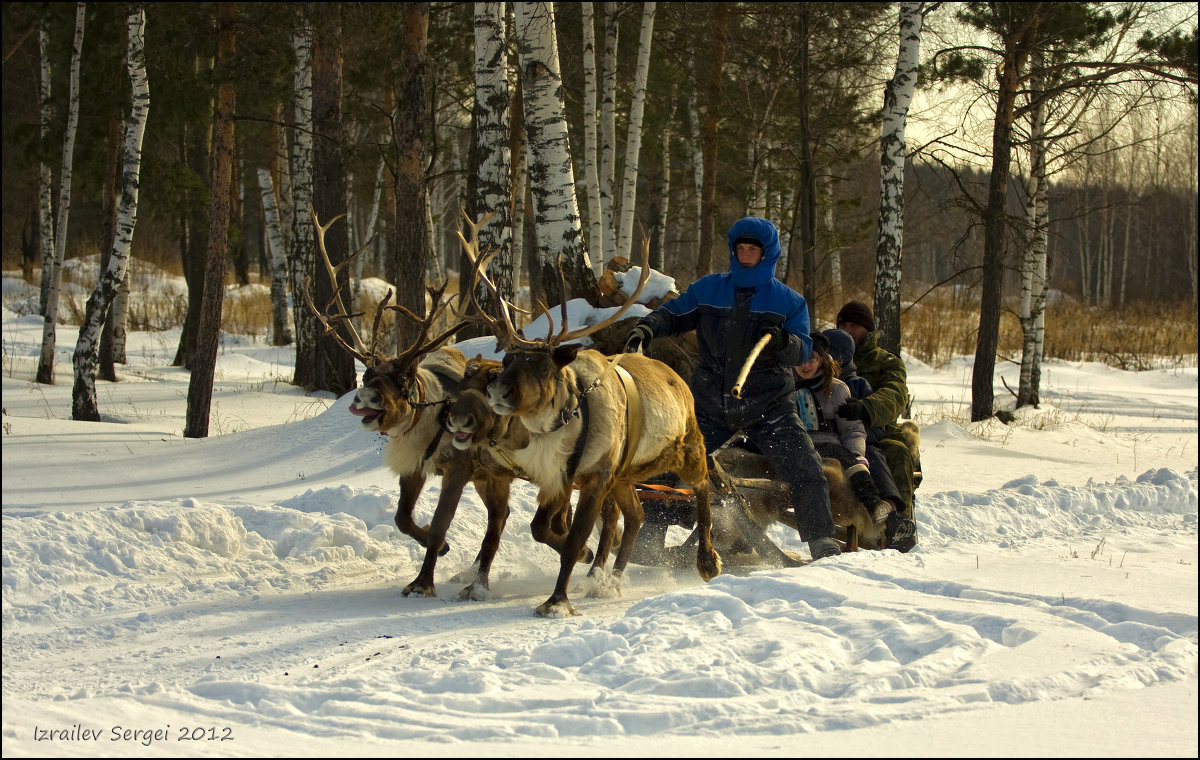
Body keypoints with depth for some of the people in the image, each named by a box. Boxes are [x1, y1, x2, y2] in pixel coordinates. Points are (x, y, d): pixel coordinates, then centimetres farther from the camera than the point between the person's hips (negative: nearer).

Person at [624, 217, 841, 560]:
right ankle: (647, 540, 7)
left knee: (807, 471, -14)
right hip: (712, 407, 2)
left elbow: (803, 351, -4)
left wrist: (784, 342, -26)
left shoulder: (789, 301, 2)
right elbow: (674, 313, 13)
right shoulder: (708, 289, 8)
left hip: (769, 406, -2)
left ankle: (822, 545, -3)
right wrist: (646, 328, -7)